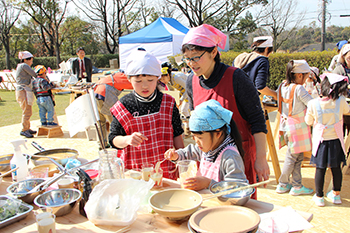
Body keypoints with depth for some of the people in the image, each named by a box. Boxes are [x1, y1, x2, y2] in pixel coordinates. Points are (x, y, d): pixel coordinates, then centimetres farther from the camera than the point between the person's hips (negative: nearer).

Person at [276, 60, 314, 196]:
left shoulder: (282, 86, 3)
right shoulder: (298, 89, -19)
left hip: (286, 125, 7)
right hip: (297, 127, -7)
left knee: (298, 156, 14)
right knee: (292, 157, 6)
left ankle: (297, 185, 18)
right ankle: (282, 185, 17)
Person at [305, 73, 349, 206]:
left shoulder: (313, 104, -17)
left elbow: (308, 121, -2)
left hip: (321, 141, -1)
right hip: (336, 141, 1)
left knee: (320, 169, 9)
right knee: (336, 168, 15)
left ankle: (319, 196, 20)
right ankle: (336, 194, 30)